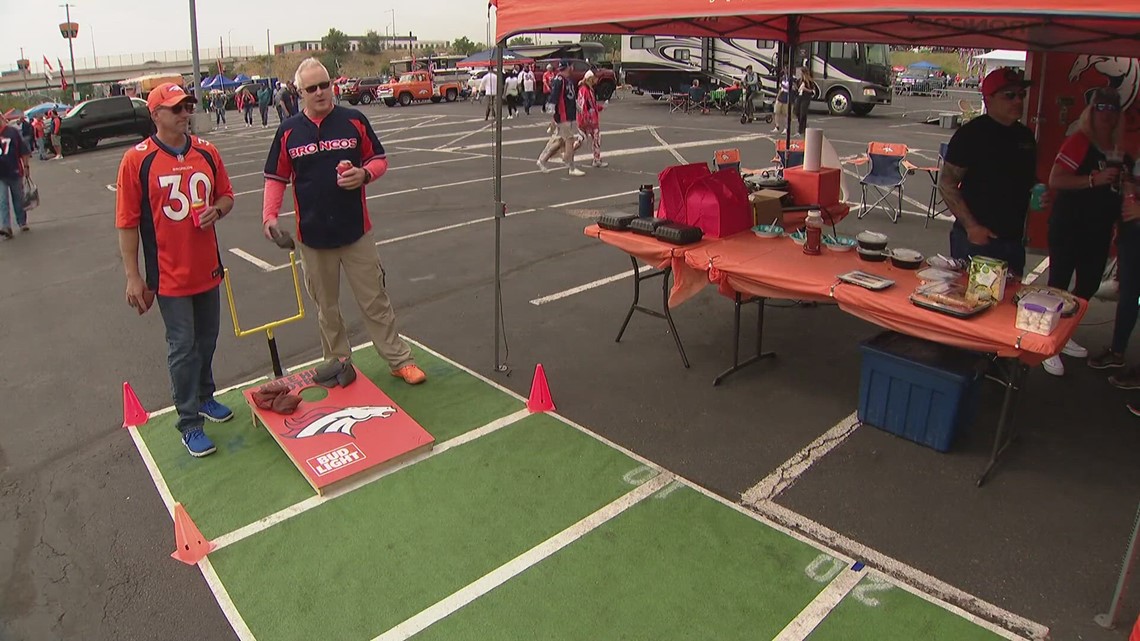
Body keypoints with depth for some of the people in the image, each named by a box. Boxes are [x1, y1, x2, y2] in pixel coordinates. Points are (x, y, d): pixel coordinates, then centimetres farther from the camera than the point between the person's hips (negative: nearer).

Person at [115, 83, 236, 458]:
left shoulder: (206, 152, 4)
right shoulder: (136, 160, -9)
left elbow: (226, 195, 16)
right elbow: (127, 223, -8)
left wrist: (218, 210, -9)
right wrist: (133, 277, -9)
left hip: (207, 268, 5)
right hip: (169, 275, -5)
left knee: (207, 339, 18)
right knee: (183, 348, 0)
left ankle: (204, 396, 38)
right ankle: (189, 421, 12)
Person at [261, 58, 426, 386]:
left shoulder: (354, 120, 0)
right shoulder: (289, 131, 3)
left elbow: (379, 160, 6)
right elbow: (276, 178, 7)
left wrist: (364, 174, -16)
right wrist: (269, 215, -7)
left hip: (356, 231, -1)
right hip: (313, 235, 2)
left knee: (375, 300, 5)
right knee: (326, 308, 11)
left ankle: (400, 360, 14)